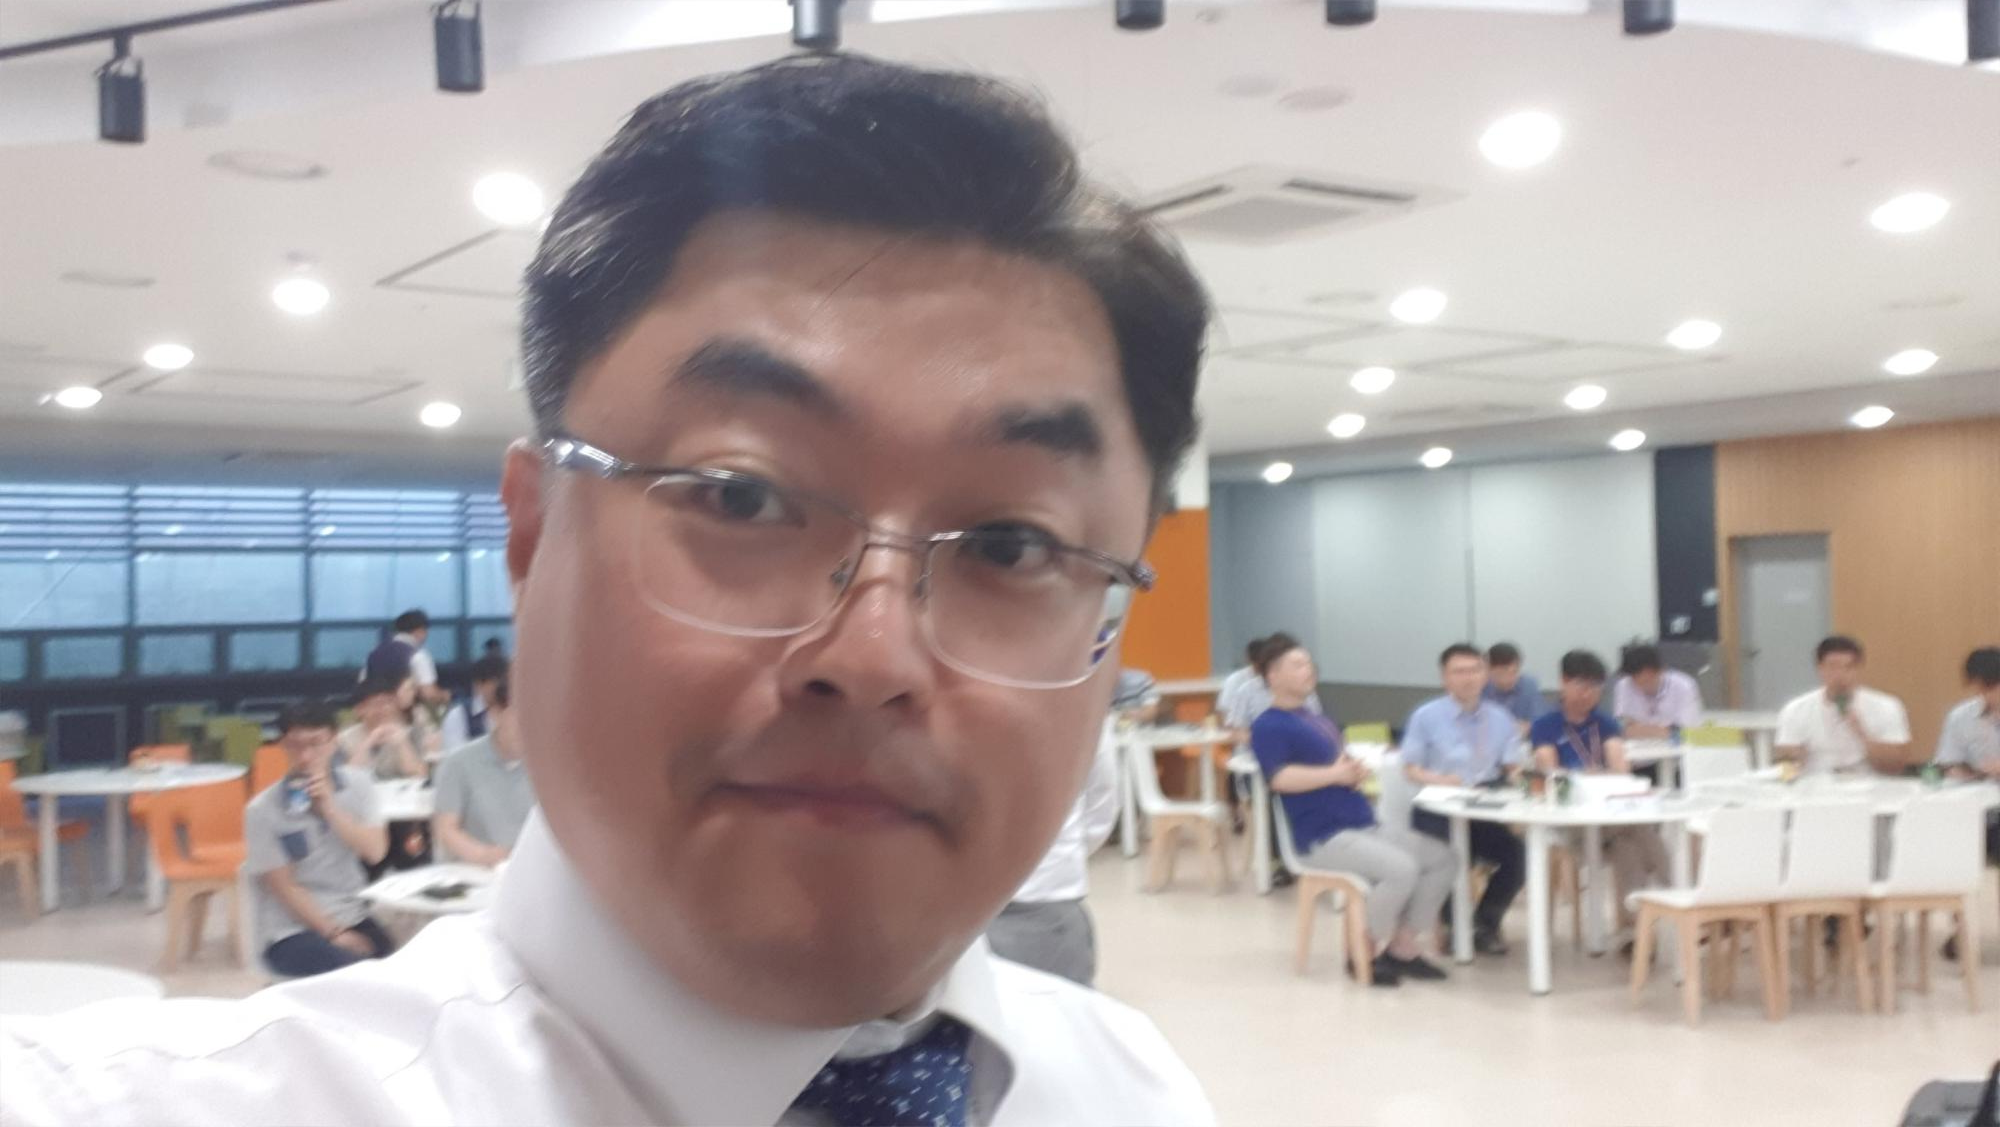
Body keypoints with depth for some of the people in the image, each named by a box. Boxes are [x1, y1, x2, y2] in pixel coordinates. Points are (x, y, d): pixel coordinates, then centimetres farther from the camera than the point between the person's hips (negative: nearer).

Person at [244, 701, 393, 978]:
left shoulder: (356, 784, 2)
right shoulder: (262, 810, -9)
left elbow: (375, 851, -8)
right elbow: (284, 887, -8)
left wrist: (330, 807, -17)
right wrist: (334, 933, -12)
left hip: (352, 916, 4)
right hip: (290, 930, -4)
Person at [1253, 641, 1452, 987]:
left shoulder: (1319, 721, 22)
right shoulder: (1268, 726, -6)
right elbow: (1282, 778, -22)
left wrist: (1357, 770, 1)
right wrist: (1335, 773, -14)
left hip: (1366, 826, 9)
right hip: (1323, 837, -9)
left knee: (1442, 858, 0)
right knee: (1401, 869, -28)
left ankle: (1402, 948, 3)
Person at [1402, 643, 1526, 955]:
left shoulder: (1501, 719, 14)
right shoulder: (1426, 716, 3)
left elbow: (1513, 768, 8)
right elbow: (1411, 769, 1)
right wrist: (1437, 779, -20)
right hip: (1438, 811, -3)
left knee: (1516, 854, -23)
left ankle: (1485, 924, 2)